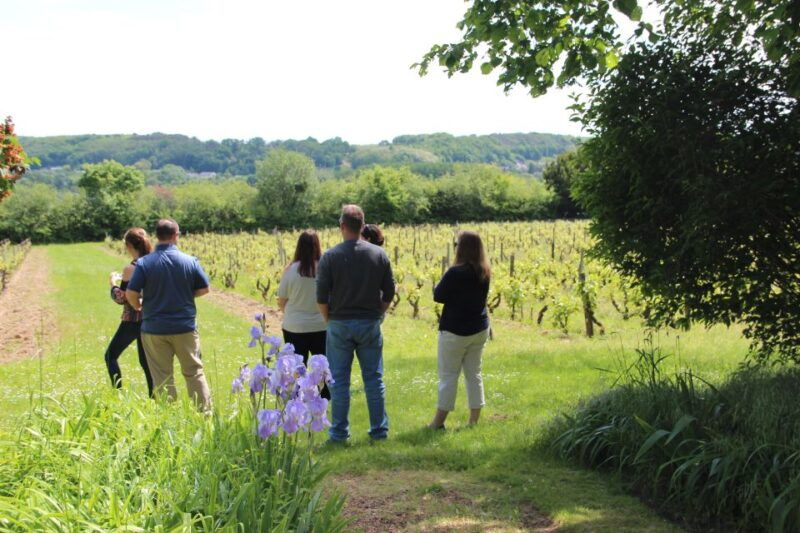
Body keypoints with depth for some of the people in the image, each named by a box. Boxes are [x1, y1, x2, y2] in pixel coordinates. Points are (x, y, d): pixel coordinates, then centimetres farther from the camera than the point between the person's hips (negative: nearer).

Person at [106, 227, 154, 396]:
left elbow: (121, 298, -12)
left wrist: (113, 284, 4)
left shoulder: (130, 269, -16)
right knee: (146, 360, 15)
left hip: (132, 321, -6)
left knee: (111, 355, 10)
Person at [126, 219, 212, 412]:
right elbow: (204, 289, 1)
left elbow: (131, 293, -12)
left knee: (162, 376, 9)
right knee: (194, 371, 13)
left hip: (154, 329, -1)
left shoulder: (144, 263, -9)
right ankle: (205, 412, 15)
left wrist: (138, 306, 9)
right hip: (185, 326, 1)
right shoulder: (190, 261, -5)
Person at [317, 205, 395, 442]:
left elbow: (322, 297, -7)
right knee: (374, 378, 9)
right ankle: (379, 429, 14)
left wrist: (329, 320, 7)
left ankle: (340, 431, 11)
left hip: (339, 324, -2)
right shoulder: (379, 255, -1)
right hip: (370, 324, 2)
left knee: (339, 380, 6)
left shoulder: (330, 256, -9)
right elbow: (389, 293, 3)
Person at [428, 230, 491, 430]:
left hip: (455, 331, -6)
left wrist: (440, 285, 5)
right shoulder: (484, 273, 2)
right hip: (479, 329, 7)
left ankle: (438, 422, 9)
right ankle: (474, 420, 17)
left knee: (448, 375, 2)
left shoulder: (455, 273, -20)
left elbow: (438, 296, -12)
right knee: (474, 373, 13)